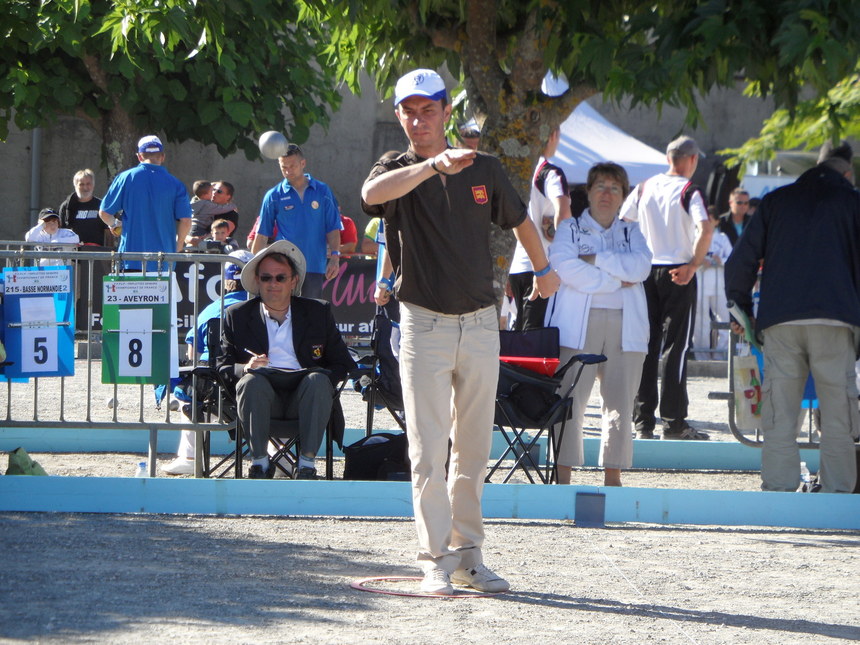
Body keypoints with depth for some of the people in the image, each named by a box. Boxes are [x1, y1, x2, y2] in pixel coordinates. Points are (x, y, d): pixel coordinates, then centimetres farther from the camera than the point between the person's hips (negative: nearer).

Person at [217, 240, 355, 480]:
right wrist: (244, 368, -14)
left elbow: (343, 365, 11)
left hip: (303, 398, 0)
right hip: (262, 397, 0)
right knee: (252, 381, -33)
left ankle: (307, 462, -30)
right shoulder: (237, 316, 15)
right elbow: (222, 367, 10)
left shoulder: (319, 313, 15)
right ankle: (260, 461, -25)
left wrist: (320, 377, -11)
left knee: (318, 380, -31)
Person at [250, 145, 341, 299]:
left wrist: (334, 257, -7)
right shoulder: (274, 196, 3)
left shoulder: (322, 192, 6)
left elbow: (332, 229, 5)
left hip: (315, 266, 1)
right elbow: (262, 234, 5)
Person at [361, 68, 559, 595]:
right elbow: (373, 193, -29)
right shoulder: (398, 172, -3)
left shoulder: (483, 170, 5)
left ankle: (469, 554, 15)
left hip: (481, 324, 3)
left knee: (474, 451, 8)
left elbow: (520, 220, 24)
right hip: (424, 324, -3)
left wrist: (544, 270, 38)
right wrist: (433, 165, -43)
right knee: (428, 452, -5)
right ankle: (437, 558, -2)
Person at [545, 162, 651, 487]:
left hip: (625, 324, 3)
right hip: (578, 324, -3)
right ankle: (563, 475, -8)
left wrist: (595, 259, -8)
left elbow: (641, 266, -2)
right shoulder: (569, 229, 11)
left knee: (620, 401, 0)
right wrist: (616, 281, -7)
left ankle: (613, 474, 5)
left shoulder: (632, 232, 19)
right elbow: (566, 268, -8)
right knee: (570, 398, -10)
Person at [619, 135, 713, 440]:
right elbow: (705, 229, -21)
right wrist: (693, 266, -15)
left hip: (645, 272, 4)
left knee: (645, 346, 8)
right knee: (675, 347, -1)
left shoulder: (644, 188, 8)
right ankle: (674, 423, -2)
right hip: (677, 274, -4)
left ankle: (643, 421, 8)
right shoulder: (689, 192, -7)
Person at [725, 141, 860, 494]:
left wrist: (741, 308, 24)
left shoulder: (775, 202, 17)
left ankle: (778, 486, 0)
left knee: (780, 411, 3)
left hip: (779, 320, 2)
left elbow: (740, 262, 15)